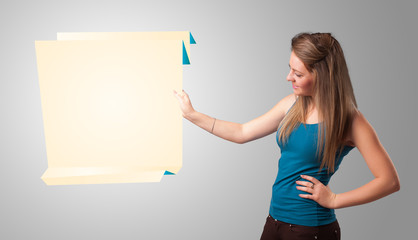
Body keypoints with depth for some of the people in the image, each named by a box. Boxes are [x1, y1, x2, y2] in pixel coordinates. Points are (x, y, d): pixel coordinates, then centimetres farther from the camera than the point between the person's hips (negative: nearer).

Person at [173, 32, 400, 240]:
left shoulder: (348, 120, -14)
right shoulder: (292, 104, 1)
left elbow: (389, 180, -14)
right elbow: (242, 133, 7)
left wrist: (333, 200, -14)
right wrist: (191, 114, 7)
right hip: (274, 221, 6)